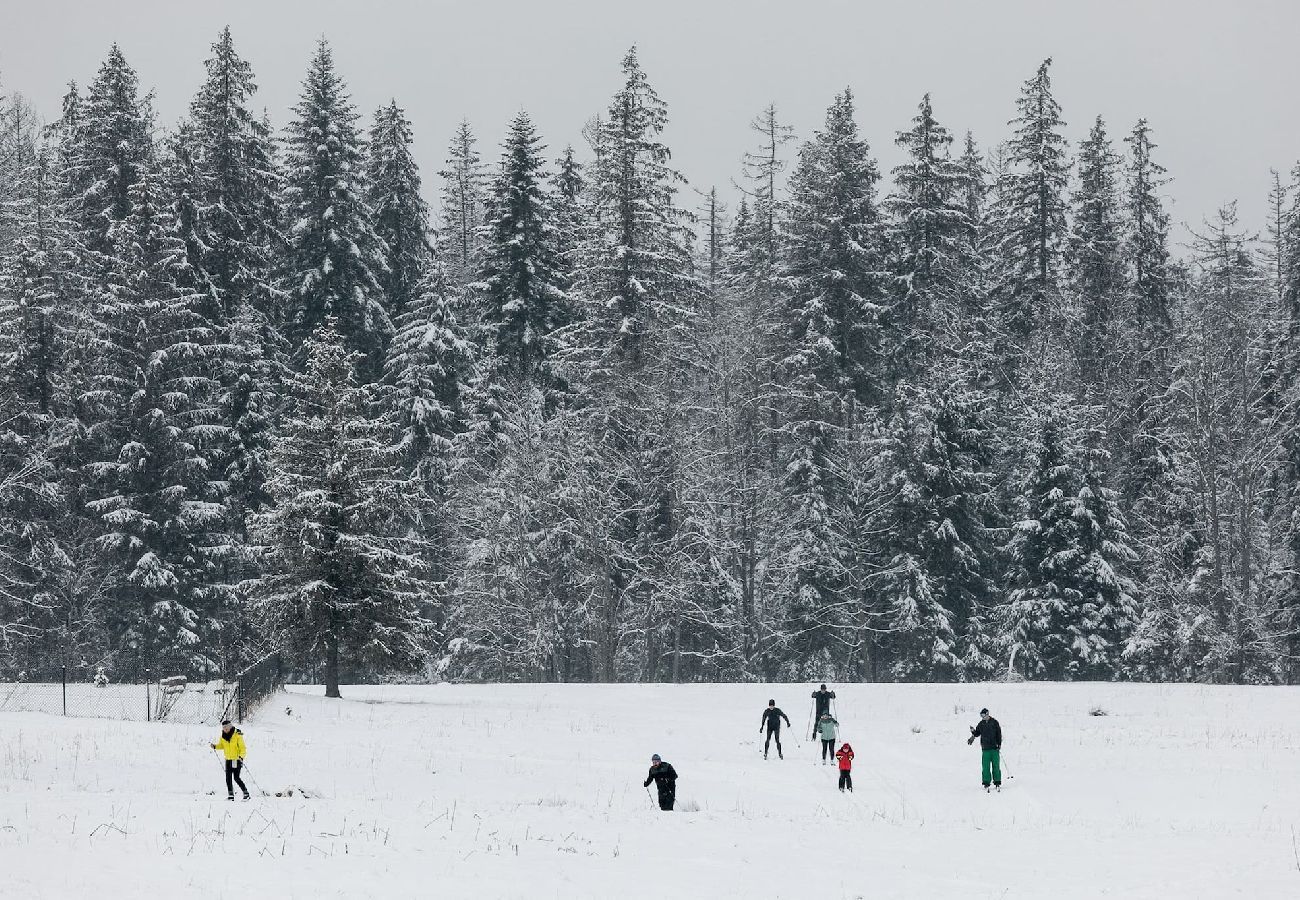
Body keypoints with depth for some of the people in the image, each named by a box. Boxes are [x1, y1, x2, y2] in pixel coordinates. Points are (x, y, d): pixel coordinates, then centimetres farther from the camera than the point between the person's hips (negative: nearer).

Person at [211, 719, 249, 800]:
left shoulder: (237, 735, -12)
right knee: (228, 778, 3)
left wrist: (241, 756, -24)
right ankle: (230, 795, 9)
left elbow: (242, 748, -11)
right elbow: (221, 745, 21)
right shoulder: (223, 737, 5)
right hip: (228, 759, 6)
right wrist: (215, 746, 2)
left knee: (236, 777, -11)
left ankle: (246, 793, -1)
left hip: (237, 759, -6)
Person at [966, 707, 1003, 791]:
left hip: (995, 747, -2)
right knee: (985, 766, -2)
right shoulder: (981, 724, 8)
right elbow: (977, 733, 13)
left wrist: (999, 744, -4)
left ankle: (997, 782, 5)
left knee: (996, 765, 0)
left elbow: (999, 734, 2)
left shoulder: (994, 722, 1)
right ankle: (986, 783, 2)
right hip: (985, 748, 2)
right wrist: (973, 732, -9)